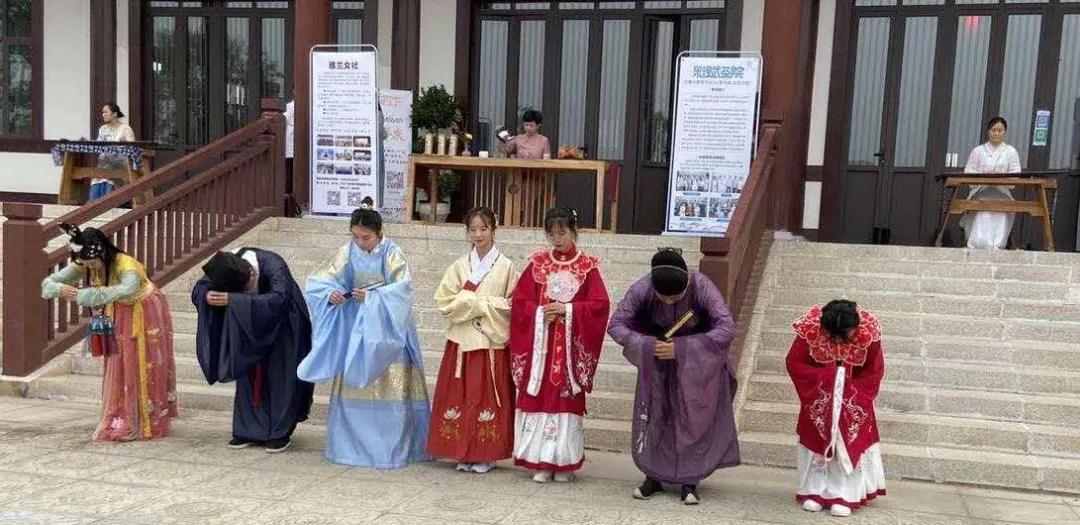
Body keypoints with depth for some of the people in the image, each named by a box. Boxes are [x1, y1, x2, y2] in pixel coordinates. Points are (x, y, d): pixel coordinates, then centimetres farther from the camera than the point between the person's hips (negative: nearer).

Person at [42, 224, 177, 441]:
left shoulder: (126, 266, -36)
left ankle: (151, 424, 11)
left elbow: (125, 290, -56)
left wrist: (82, 294, -58)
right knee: (118, 368, 8)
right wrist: (61, 289, -39)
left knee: (145, 369, 0)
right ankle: (121, 424, 18)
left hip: (145, 315, -6)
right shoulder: (82, 266, -17)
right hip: (118, 317, 6)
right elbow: (48, 283, -14)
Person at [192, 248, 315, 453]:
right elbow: (199, 288, -12)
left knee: (279, 377, -4)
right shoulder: (226, 266, -19)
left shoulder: (273, 265, -34)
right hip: (251, 326, 5)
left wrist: (234, 300, -50)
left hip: (283, 325, -5)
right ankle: (251, 430, 13)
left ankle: (281, 433, 5)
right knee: (248, 373, 4)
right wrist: (207, 296, -38)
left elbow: (279, 298, -47)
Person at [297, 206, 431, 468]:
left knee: (390, 387, -4)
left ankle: (391, 447, 5)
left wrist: (371, 296, -24)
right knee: (352, 386, 4)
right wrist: (330, 294, -19)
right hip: (355, 328, 3)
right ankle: (351, 444, 15)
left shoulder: (392, 254, -7)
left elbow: (402, 289, -16)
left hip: (386, 328, -3)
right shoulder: (347, 253, 1)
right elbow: (317, 282, 1)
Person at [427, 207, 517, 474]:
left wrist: (470, 301, -8)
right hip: (462, 340, 2)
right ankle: (463, 454, 11)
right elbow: (444, 302, 1)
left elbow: (512, 305, -2)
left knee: (488, 396, -1)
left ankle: (486, 455, 9)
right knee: (461, 395, 2)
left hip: (492, 341, -2)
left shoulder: (506, 266, 1)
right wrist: (484, 304, -8)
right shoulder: (460, 266, 8)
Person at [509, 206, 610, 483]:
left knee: (567, 400, 0)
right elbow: (519, 301, 4)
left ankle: (564, 462, 11)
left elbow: (600, 304, -5)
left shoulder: (588, 267, 1)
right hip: (540, 343, 2)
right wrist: (540, 313, -13)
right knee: (539, 398, 0)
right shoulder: (537, 264, 6)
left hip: (571, 345, -2)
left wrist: (568, 310, -14)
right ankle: (541, 462, 9)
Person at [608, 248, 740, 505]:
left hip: (697, 363, -1)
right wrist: (648, 346, -35)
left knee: (693, 418, -1)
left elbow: (727, 329, -34)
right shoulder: (642, 289, -26)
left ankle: (689, 481, 11)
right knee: (653, 416, 3)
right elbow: (616, 324, -20)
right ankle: (654, 476, 17)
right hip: (656, 361, 2)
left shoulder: (702, 288, -31)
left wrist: (680, 348, -37)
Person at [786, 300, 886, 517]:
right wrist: (825, 377, -22)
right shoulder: (810, 327, -29)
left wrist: (851, 393, -20)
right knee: (815, 436, 4)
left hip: (853, 394, 0)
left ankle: (843, 495, 4)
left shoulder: (869, 331, -28)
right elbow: (794, 362, -15)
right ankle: (813, 491, 14)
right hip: (819, 392, 0)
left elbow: (875, 371, -13)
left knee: (850, 440, -3)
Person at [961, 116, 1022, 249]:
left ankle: (996, 246, -34)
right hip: (980, 192, 0)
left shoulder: (1011, 151, 14)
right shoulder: (978, 151, 14)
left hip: (1002, 193, 0)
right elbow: (968, 173, 4)